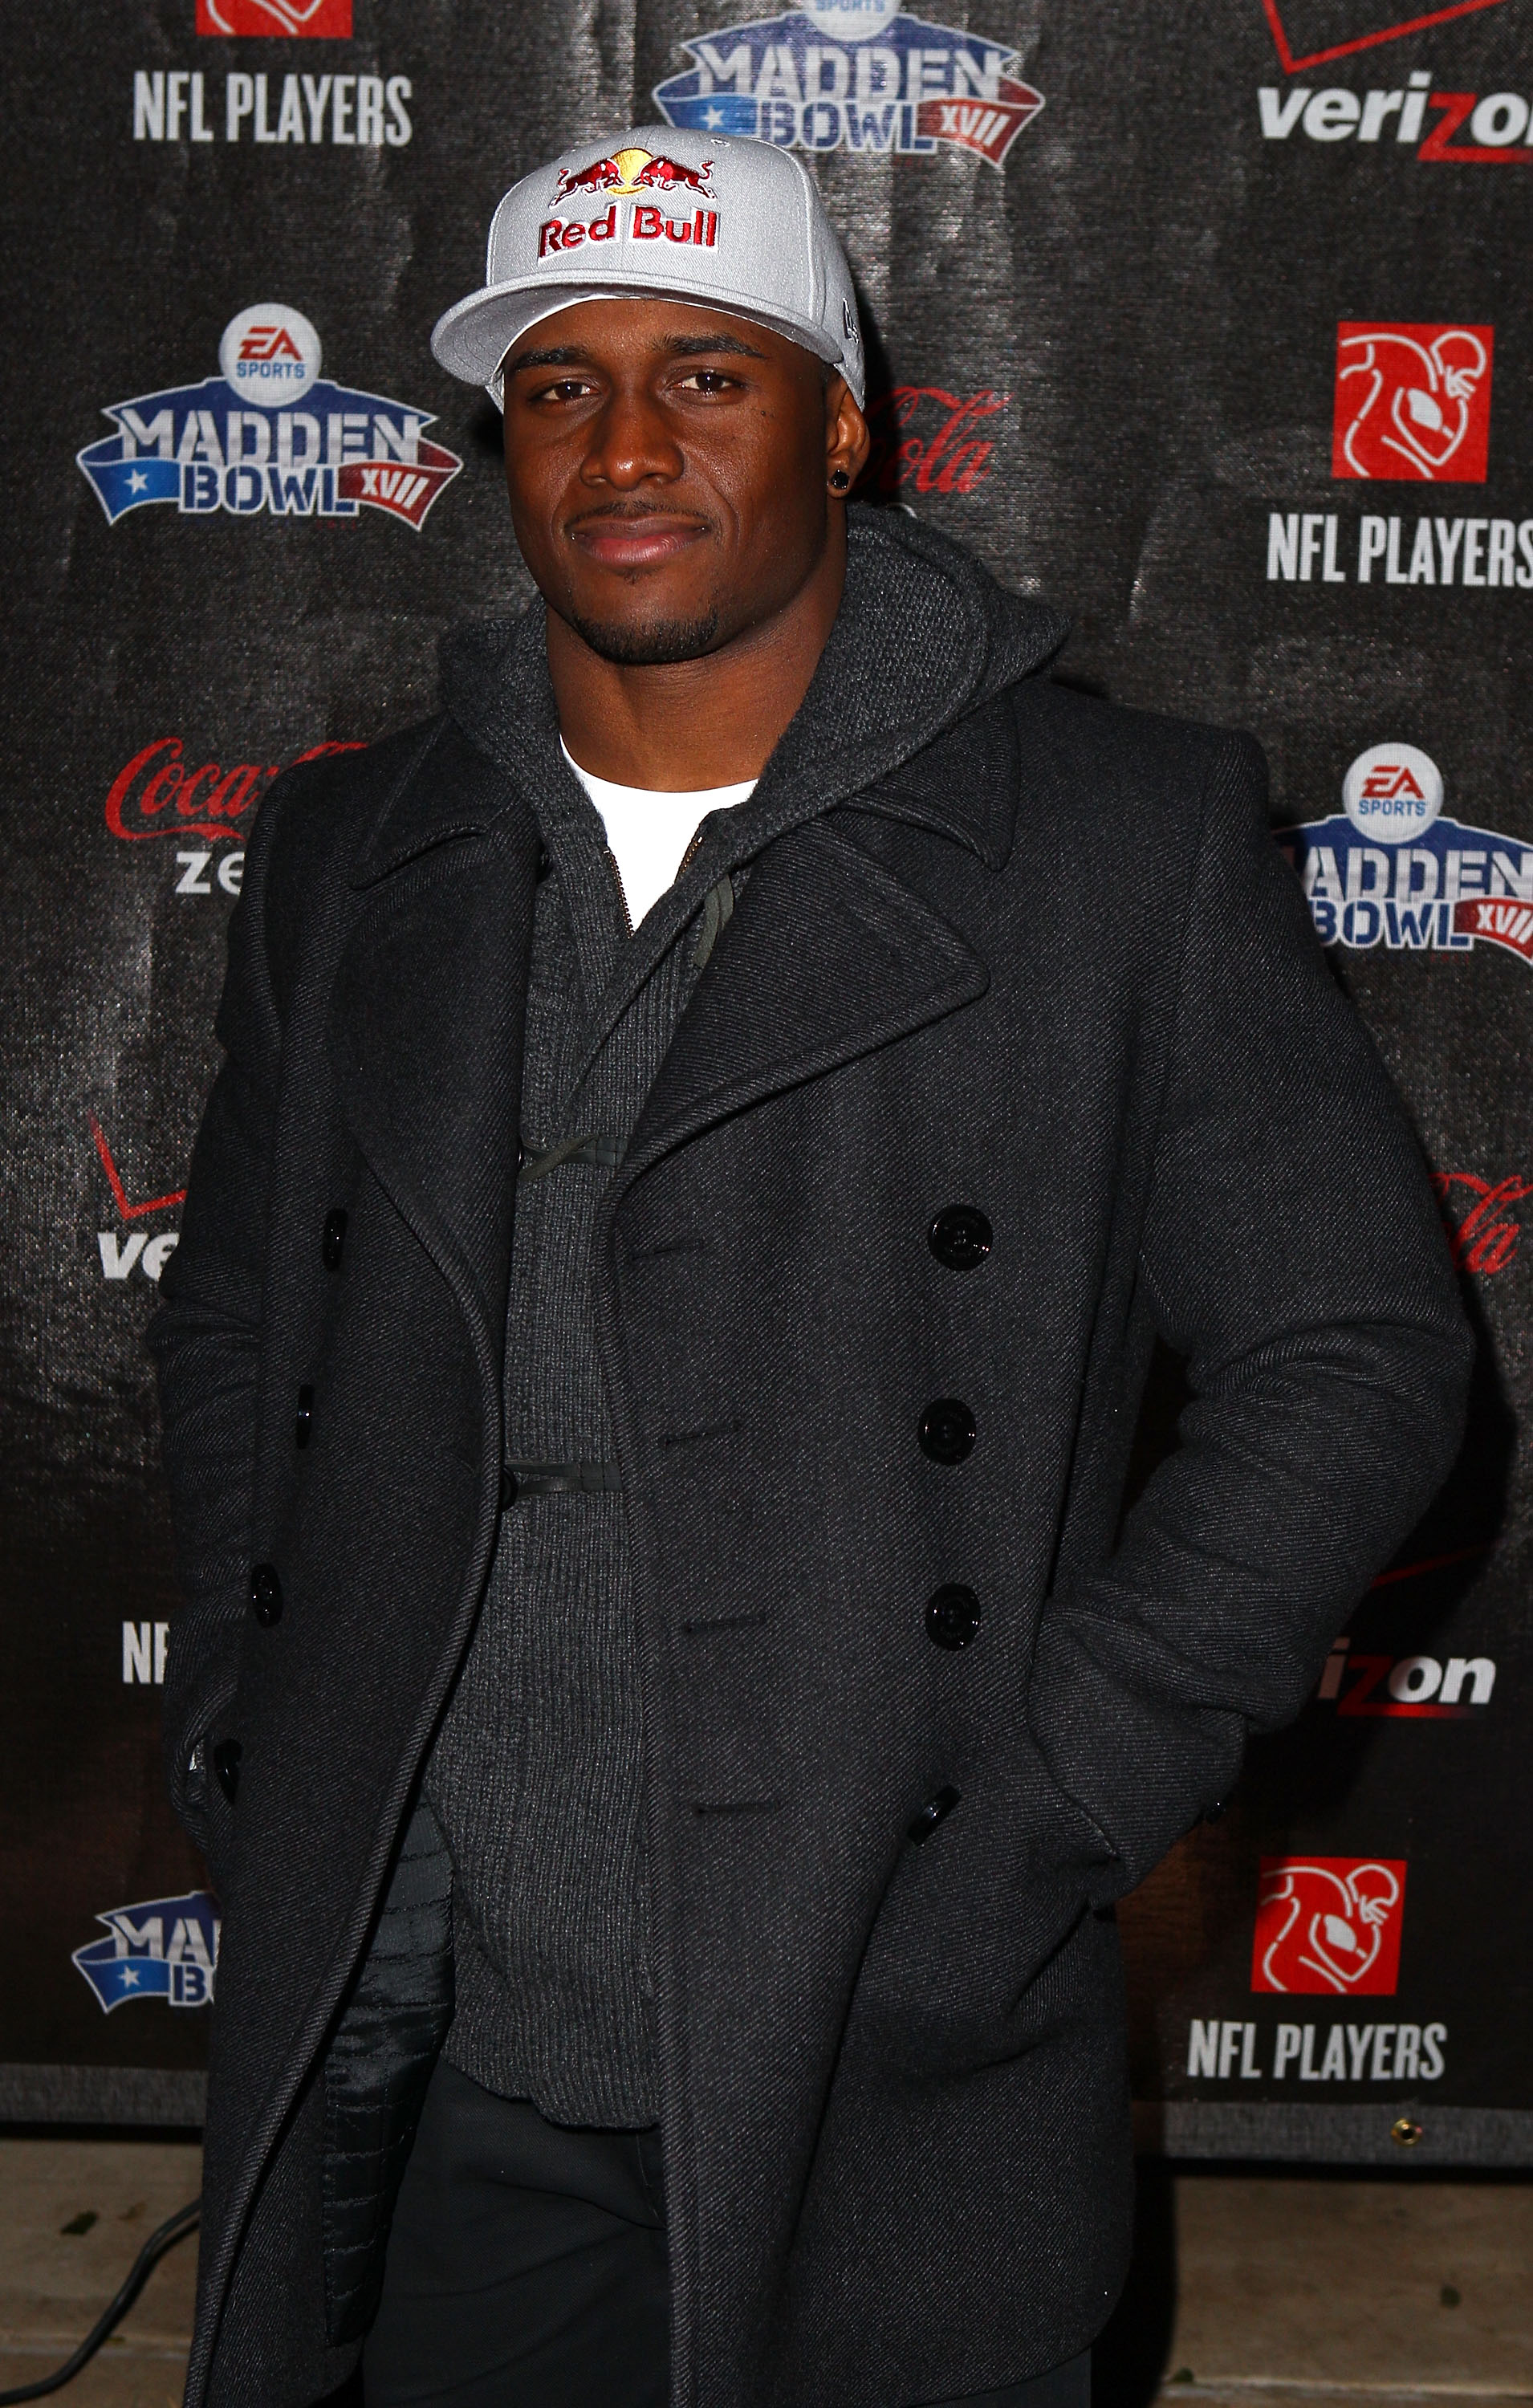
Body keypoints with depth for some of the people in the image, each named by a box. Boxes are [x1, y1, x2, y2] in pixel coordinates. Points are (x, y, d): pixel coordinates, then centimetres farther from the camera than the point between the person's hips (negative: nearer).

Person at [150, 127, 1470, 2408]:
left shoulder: (1132, 844, -6)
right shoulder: (352, 854, 6)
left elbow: (1353, 1354, -5)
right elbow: (237, 1312, 17)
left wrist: (1036, 1833, -11)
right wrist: (238, 1713, 4)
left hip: (886, 2067, -3)